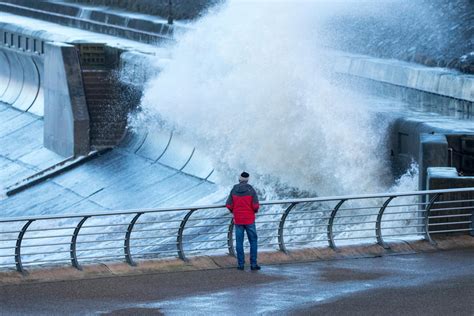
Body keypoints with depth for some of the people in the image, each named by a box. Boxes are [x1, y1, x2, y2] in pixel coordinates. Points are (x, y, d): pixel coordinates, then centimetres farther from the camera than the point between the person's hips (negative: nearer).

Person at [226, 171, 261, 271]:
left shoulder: (234, 190, -3)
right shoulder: (251, 190, -10)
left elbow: (229, 205, -4)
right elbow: (256, 206, -14)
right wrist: (256, 210, 10)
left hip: (238, 220, 2)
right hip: (249, 220, -2)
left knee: (239, 242, 8)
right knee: (253, 241, 7)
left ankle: (241, 264, 7)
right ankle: (253, 264, 2)